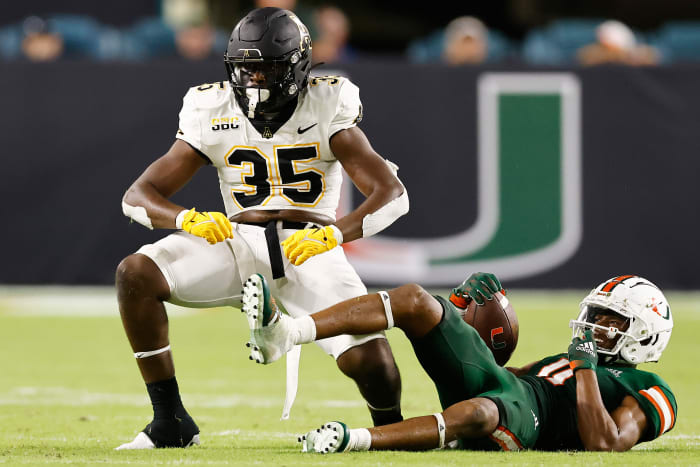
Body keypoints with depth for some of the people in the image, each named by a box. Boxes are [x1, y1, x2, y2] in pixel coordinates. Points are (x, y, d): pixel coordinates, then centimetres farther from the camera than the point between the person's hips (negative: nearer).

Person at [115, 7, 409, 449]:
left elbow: (393, 193, -16)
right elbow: (138, 196, -4)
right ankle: (171, 423, -13)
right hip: (239, 243, 3)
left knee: (369, 360, -24)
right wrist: (186, 219, -27)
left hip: (310, 247, -2)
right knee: (135, 273, -22)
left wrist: (333, 233, -34)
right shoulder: (214, 114, -2)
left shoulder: (328, 108, -8)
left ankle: (390, 429, 13)